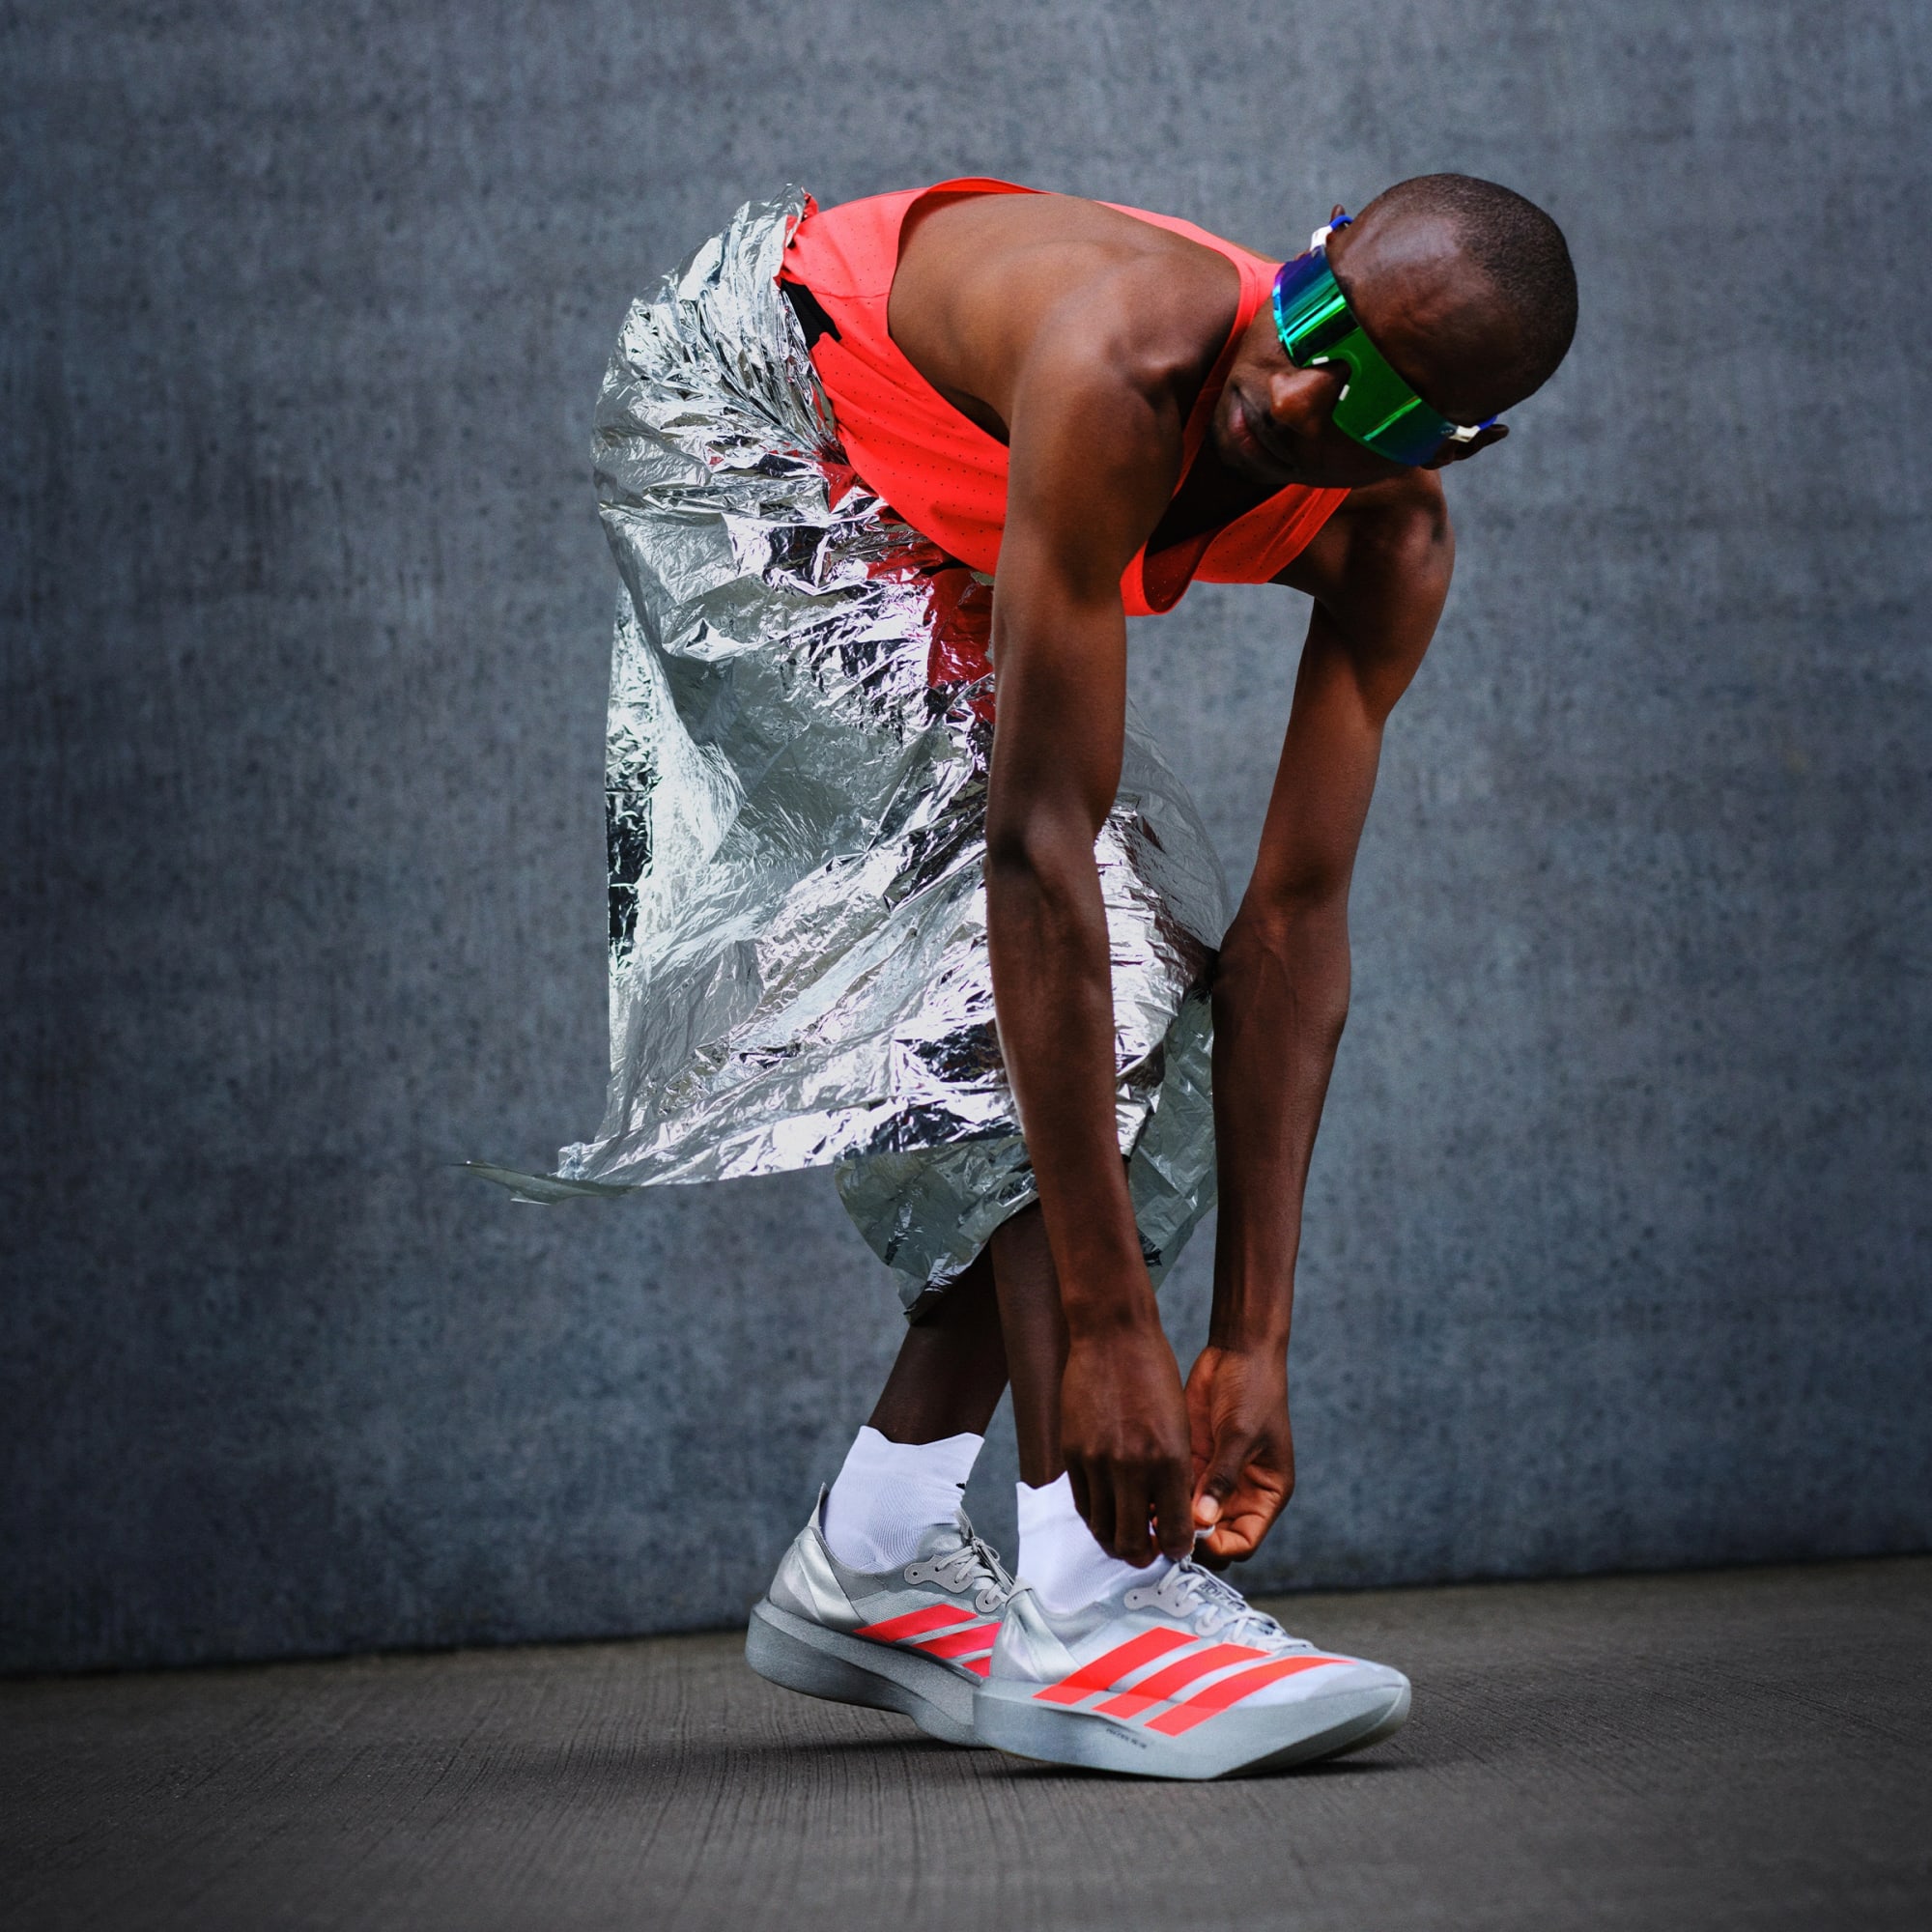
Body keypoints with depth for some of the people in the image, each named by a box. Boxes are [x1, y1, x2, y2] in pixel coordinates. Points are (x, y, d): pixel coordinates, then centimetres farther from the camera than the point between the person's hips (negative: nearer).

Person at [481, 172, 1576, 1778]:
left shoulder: (1390, 546, -20)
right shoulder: (1123, 359, -41)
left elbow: (1295, 924, -19)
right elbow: (1038, 849, -43)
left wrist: (1253, 1343, -22)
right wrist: (1106, 1323, -41)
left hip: (934, 532, 8)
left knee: (1139, 974, -1)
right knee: (1026, 941, -24)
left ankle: (872, 1558, 6)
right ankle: (1093, 1595, -26)